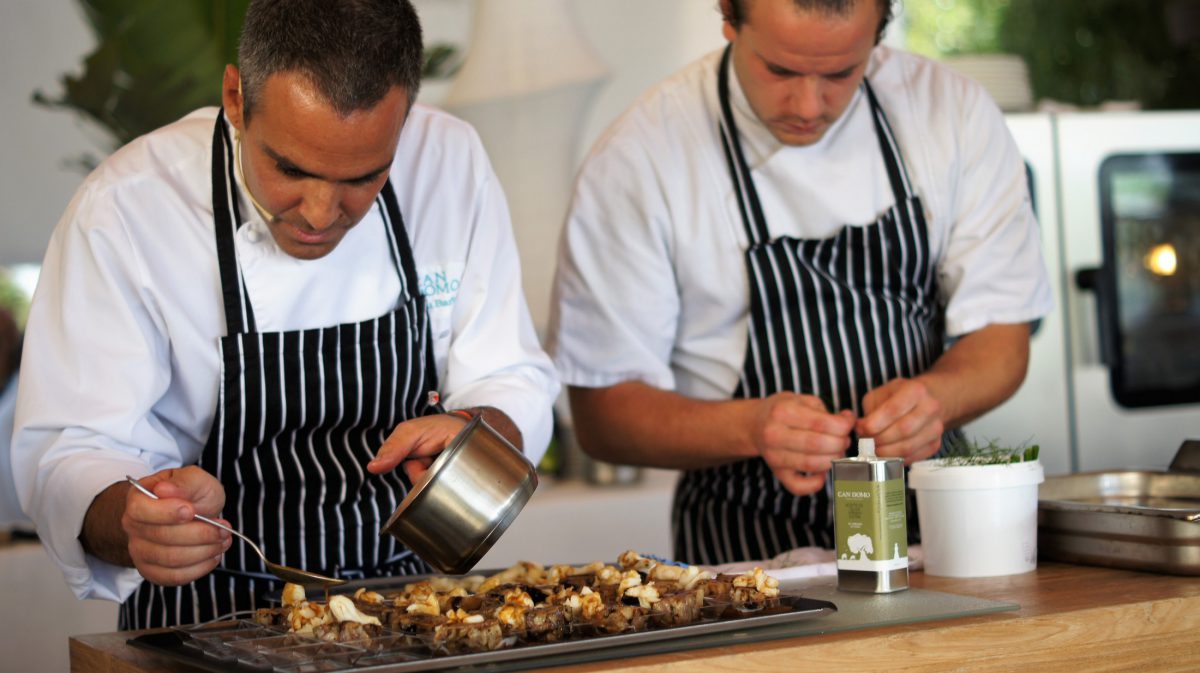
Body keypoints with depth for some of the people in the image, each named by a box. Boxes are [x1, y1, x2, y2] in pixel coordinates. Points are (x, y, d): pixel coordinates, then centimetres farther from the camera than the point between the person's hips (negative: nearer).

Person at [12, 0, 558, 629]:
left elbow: (514, 388, 1)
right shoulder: (123, 210, -14)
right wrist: (134, 524, -35)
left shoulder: (452, 164, -5)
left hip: (409, 600, 1)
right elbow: (68, 457, -13)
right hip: (212, 619, -1)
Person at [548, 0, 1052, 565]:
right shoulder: (637, 158, -9)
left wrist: (933, 396, -19)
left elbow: (1001, 336, 3)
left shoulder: (954, 110, 0)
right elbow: (602, 411, -7)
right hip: (750, 541, -4)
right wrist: (752, 428, -24)